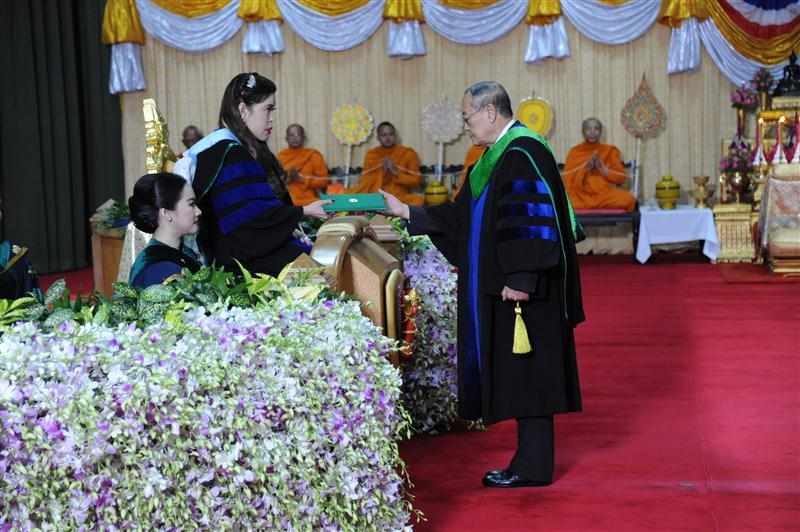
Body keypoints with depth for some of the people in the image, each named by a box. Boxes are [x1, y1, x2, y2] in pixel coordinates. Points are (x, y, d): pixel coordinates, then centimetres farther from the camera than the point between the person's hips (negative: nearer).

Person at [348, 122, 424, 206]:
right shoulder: (371, 155, 9)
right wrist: (382, 173, -12)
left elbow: (416, 181, 0)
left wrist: (396, 173, -13)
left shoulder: (407, 153, 4)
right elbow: (366, 182, 4)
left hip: (400, 197, 0)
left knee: (418, 200, -34)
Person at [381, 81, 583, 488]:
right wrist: (407, 213, 20)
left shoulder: (523, 154, -14)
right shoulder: (496, 157, 17)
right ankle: (530, 461, 19)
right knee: (514, 374, 12)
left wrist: (521, 279, -26)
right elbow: (460, 216, 21)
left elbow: (531, 219, -23)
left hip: (522, 288, -10)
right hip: (498, 287, 10)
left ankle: (533, 467, 4)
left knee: (526, 374, -4)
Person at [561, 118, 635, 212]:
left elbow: (621, 178, 7)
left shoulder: (610, 151, 14)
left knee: (628, 199, -31)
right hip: (580, 195, -1)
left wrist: (602, 169, -7)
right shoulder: (575, 152, 12)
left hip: (604, 194, 1)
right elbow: (567, 179, 2)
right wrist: (586, 168, -9)